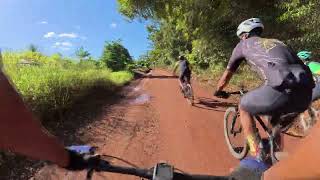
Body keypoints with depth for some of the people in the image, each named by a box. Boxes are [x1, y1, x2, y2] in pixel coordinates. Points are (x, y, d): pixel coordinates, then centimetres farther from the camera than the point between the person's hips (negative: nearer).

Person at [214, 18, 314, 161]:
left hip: (283, 89, -7)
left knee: (244, 107, 18)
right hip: (306, 93, 7)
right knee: (274, 113, 33)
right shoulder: (276, 42, 33)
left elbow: (227, 75, 23)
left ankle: (258, 155, 20)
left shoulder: (244, 44, 18)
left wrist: (218, 91, 40)